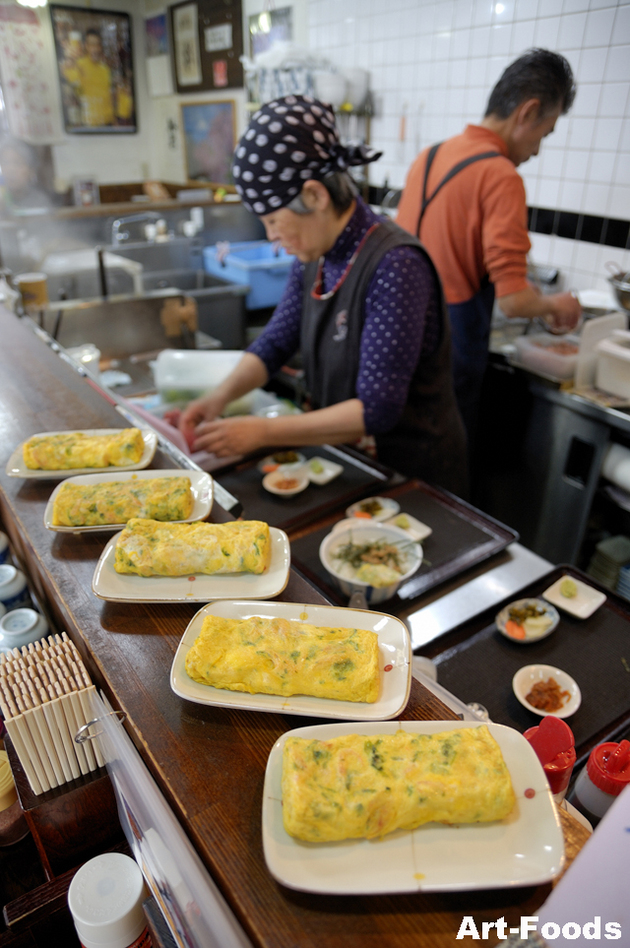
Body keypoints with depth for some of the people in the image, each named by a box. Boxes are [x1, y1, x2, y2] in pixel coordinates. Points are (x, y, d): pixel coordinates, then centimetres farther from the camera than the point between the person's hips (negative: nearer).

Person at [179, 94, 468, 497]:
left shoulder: (395, 266, -27)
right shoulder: (314, 258, -2)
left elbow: (376, 410, -30)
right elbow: (275, 343, 7)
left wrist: (262, 431, -28)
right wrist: (221, 396, -11)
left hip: (411, 471, -7)